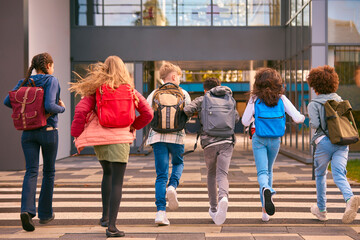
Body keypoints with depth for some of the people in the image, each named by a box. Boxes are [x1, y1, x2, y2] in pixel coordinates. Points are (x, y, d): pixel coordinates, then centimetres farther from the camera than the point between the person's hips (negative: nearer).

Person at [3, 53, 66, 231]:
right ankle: (45, 213, 19)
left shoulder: (24, 82, 6)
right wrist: (61, 108, -2)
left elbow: (7, 101, 0)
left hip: (28, 132, 4)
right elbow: (49, 106, -22)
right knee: (49, 171, 12)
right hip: (48, 131, -3)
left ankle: (27, 210, -22)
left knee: (31, 171, -1)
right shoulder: (51, 80, -10)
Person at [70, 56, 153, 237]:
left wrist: (77, 136, -1)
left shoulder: (97, 89, 1)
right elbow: (148, 113, 6)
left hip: (99, 139, 2)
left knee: (107, 173, 25)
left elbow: (81, 110, -9)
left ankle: (105, 216, 26)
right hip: (120, 139, -2)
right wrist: (134, 126, 23)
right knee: (117, 182, -1)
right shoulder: (130, 90, 3)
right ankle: (111, 225, -7)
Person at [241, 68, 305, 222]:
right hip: (275, 140, 2)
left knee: (262, 172, -4)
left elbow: (245, 121, -4)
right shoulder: (281, 99, -3)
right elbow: (297, 118, -7)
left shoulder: (255, 99, -6)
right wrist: (303, 117, 16)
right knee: (269, 170, 19)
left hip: (259, 139, -2)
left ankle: (266, 189, -41)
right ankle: (265, 210, 21)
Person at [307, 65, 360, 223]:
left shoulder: (314, 104, -1)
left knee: (320, 174, 16)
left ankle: (321, 209, 26)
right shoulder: (339, 100, 14)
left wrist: (311, 123, 9)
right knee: (339, 175, -7)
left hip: (324, 142, -3)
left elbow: (315, 123, -13)